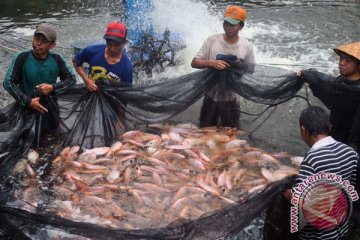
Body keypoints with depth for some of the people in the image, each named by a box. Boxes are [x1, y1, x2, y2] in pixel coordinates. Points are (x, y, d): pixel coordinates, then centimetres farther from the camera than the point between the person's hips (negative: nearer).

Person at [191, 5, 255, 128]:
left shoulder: (246, 46, -7)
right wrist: (211, 63, -26)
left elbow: (250, 71, 4)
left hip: (231, 100, 0)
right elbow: (194, 62, -7)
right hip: (211, 97, 0)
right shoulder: (212, 40, -9)